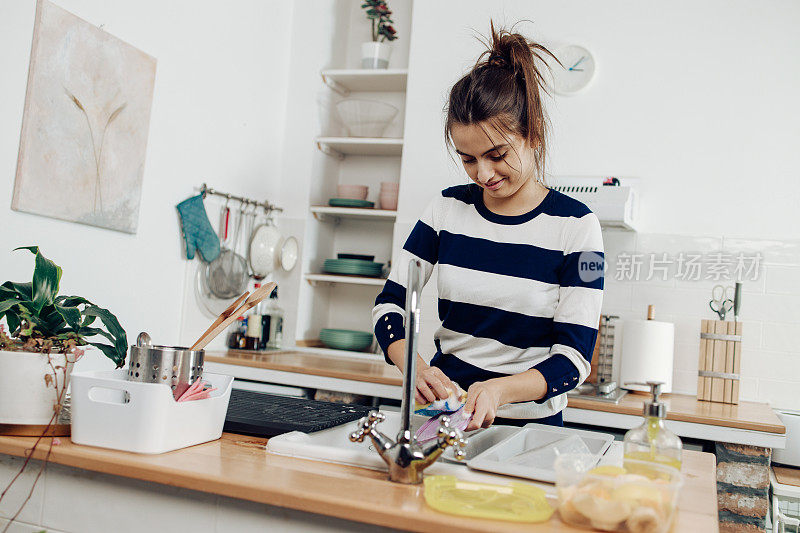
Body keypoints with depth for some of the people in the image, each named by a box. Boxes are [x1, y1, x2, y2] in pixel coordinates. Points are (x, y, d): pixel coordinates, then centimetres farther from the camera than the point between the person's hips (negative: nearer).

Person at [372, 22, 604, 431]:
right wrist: (416, 368, -14)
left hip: (530, 425, -2)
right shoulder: (448, 209, 5)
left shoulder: (575, 225, -5)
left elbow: (574, 357, -8)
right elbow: (389, 303, 5)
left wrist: (500, 389, -26)